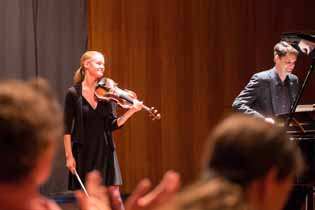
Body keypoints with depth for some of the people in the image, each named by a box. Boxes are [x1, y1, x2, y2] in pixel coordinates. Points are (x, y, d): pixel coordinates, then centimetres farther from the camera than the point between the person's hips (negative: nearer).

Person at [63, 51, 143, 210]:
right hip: (83, 152, -2)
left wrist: (131, 111, -19)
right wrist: (69, 156, -9)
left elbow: (112, 125, -4)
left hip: (104, 150, 2)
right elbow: (67, 127, -5)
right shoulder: (74, 93, -6)